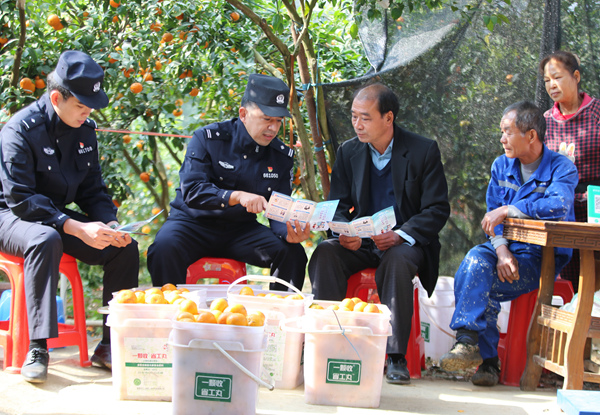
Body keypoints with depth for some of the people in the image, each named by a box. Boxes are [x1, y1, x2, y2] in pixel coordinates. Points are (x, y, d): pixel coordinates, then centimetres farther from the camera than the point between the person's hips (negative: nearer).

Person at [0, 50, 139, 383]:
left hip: (61, 217, 7)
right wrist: (76, 228, -33)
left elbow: (92, 189, 9)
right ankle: (38, 347, -36)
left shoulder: (85, 130, 3)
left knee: (125, 247, -13)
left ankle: (110, 345, -9)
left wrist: (109, 224, -13)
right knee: (46, 240, -40)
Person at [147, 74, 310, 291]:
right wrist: (237, 196, -39)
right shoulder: (208, 138, -10)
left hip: (241, 229, 3)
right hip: (194, 222, -3)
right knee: (164, 248, -34)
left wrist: (289, 232, -26)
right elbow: (191, 190, -22)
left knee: (293, 252, -21)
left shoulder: (282, 155, 2)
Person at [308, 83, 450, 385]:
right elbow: (337, 206, 7)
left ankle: (396, 357, -33)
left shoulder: (424, 151, -4)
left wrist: (400, 235, -24)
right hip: (360, 243, 3)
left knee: (397, 261, -37)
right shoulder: (348, 152, 7)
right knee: (325, 253, -27)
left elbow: (437, 210, -7)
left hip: (405, 243, -3)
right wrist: (344, 234, -17)